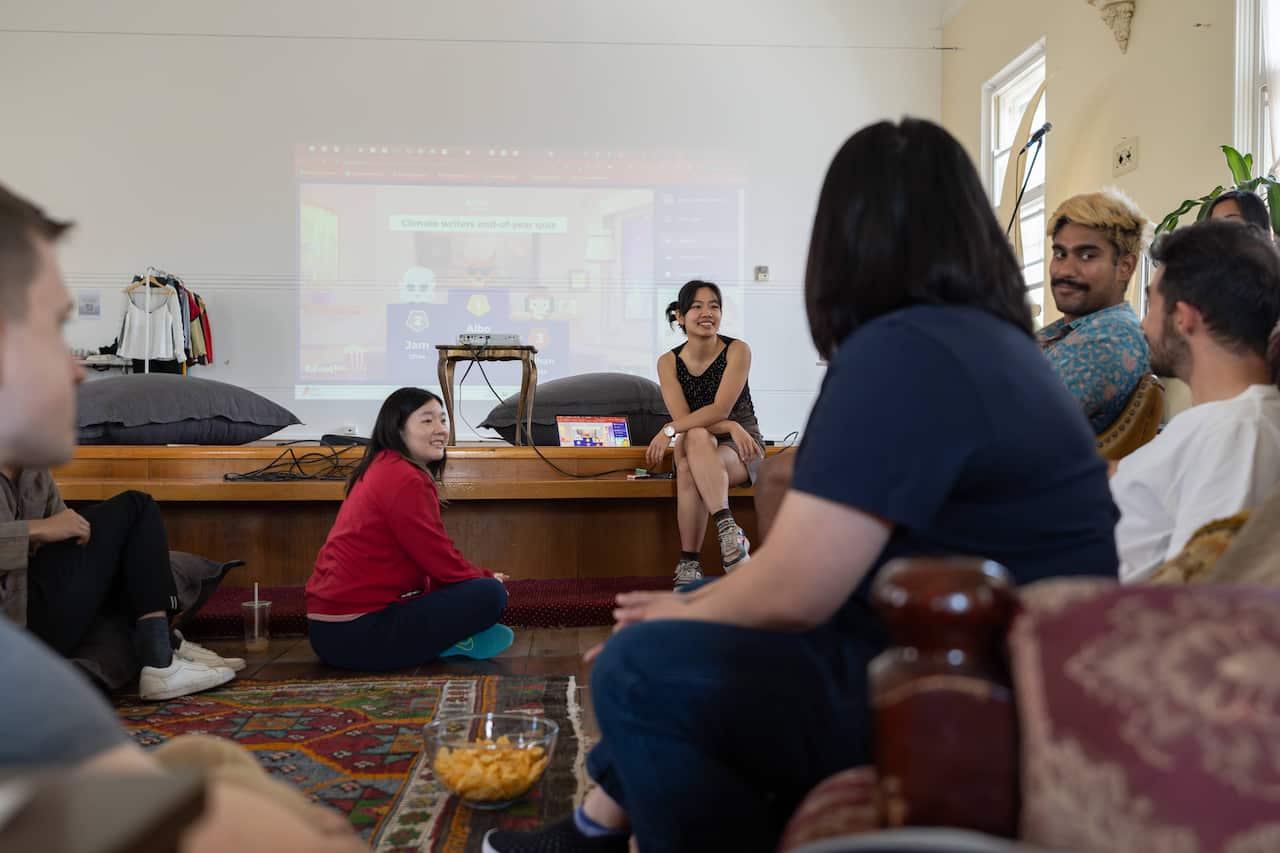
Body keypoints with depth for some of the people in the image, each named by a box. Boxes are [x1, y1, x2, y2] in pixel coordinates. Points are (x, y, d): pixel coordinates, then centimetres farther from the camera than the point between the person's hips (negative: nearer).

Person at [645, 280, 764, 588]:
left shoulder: (737, 350, -8)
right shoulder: (669, 362, -1)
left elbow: (719, 409, -19)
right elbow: (683, 417, -11)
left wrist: (669, 430, -28)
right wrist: (730, 427, -24)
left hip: (741, 449, -2)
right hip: (695, 448, 2)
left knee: (689, 469, -34)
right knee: (697, 436, -35)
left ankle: (689, 562, -35)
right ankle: (728, 529, -39)